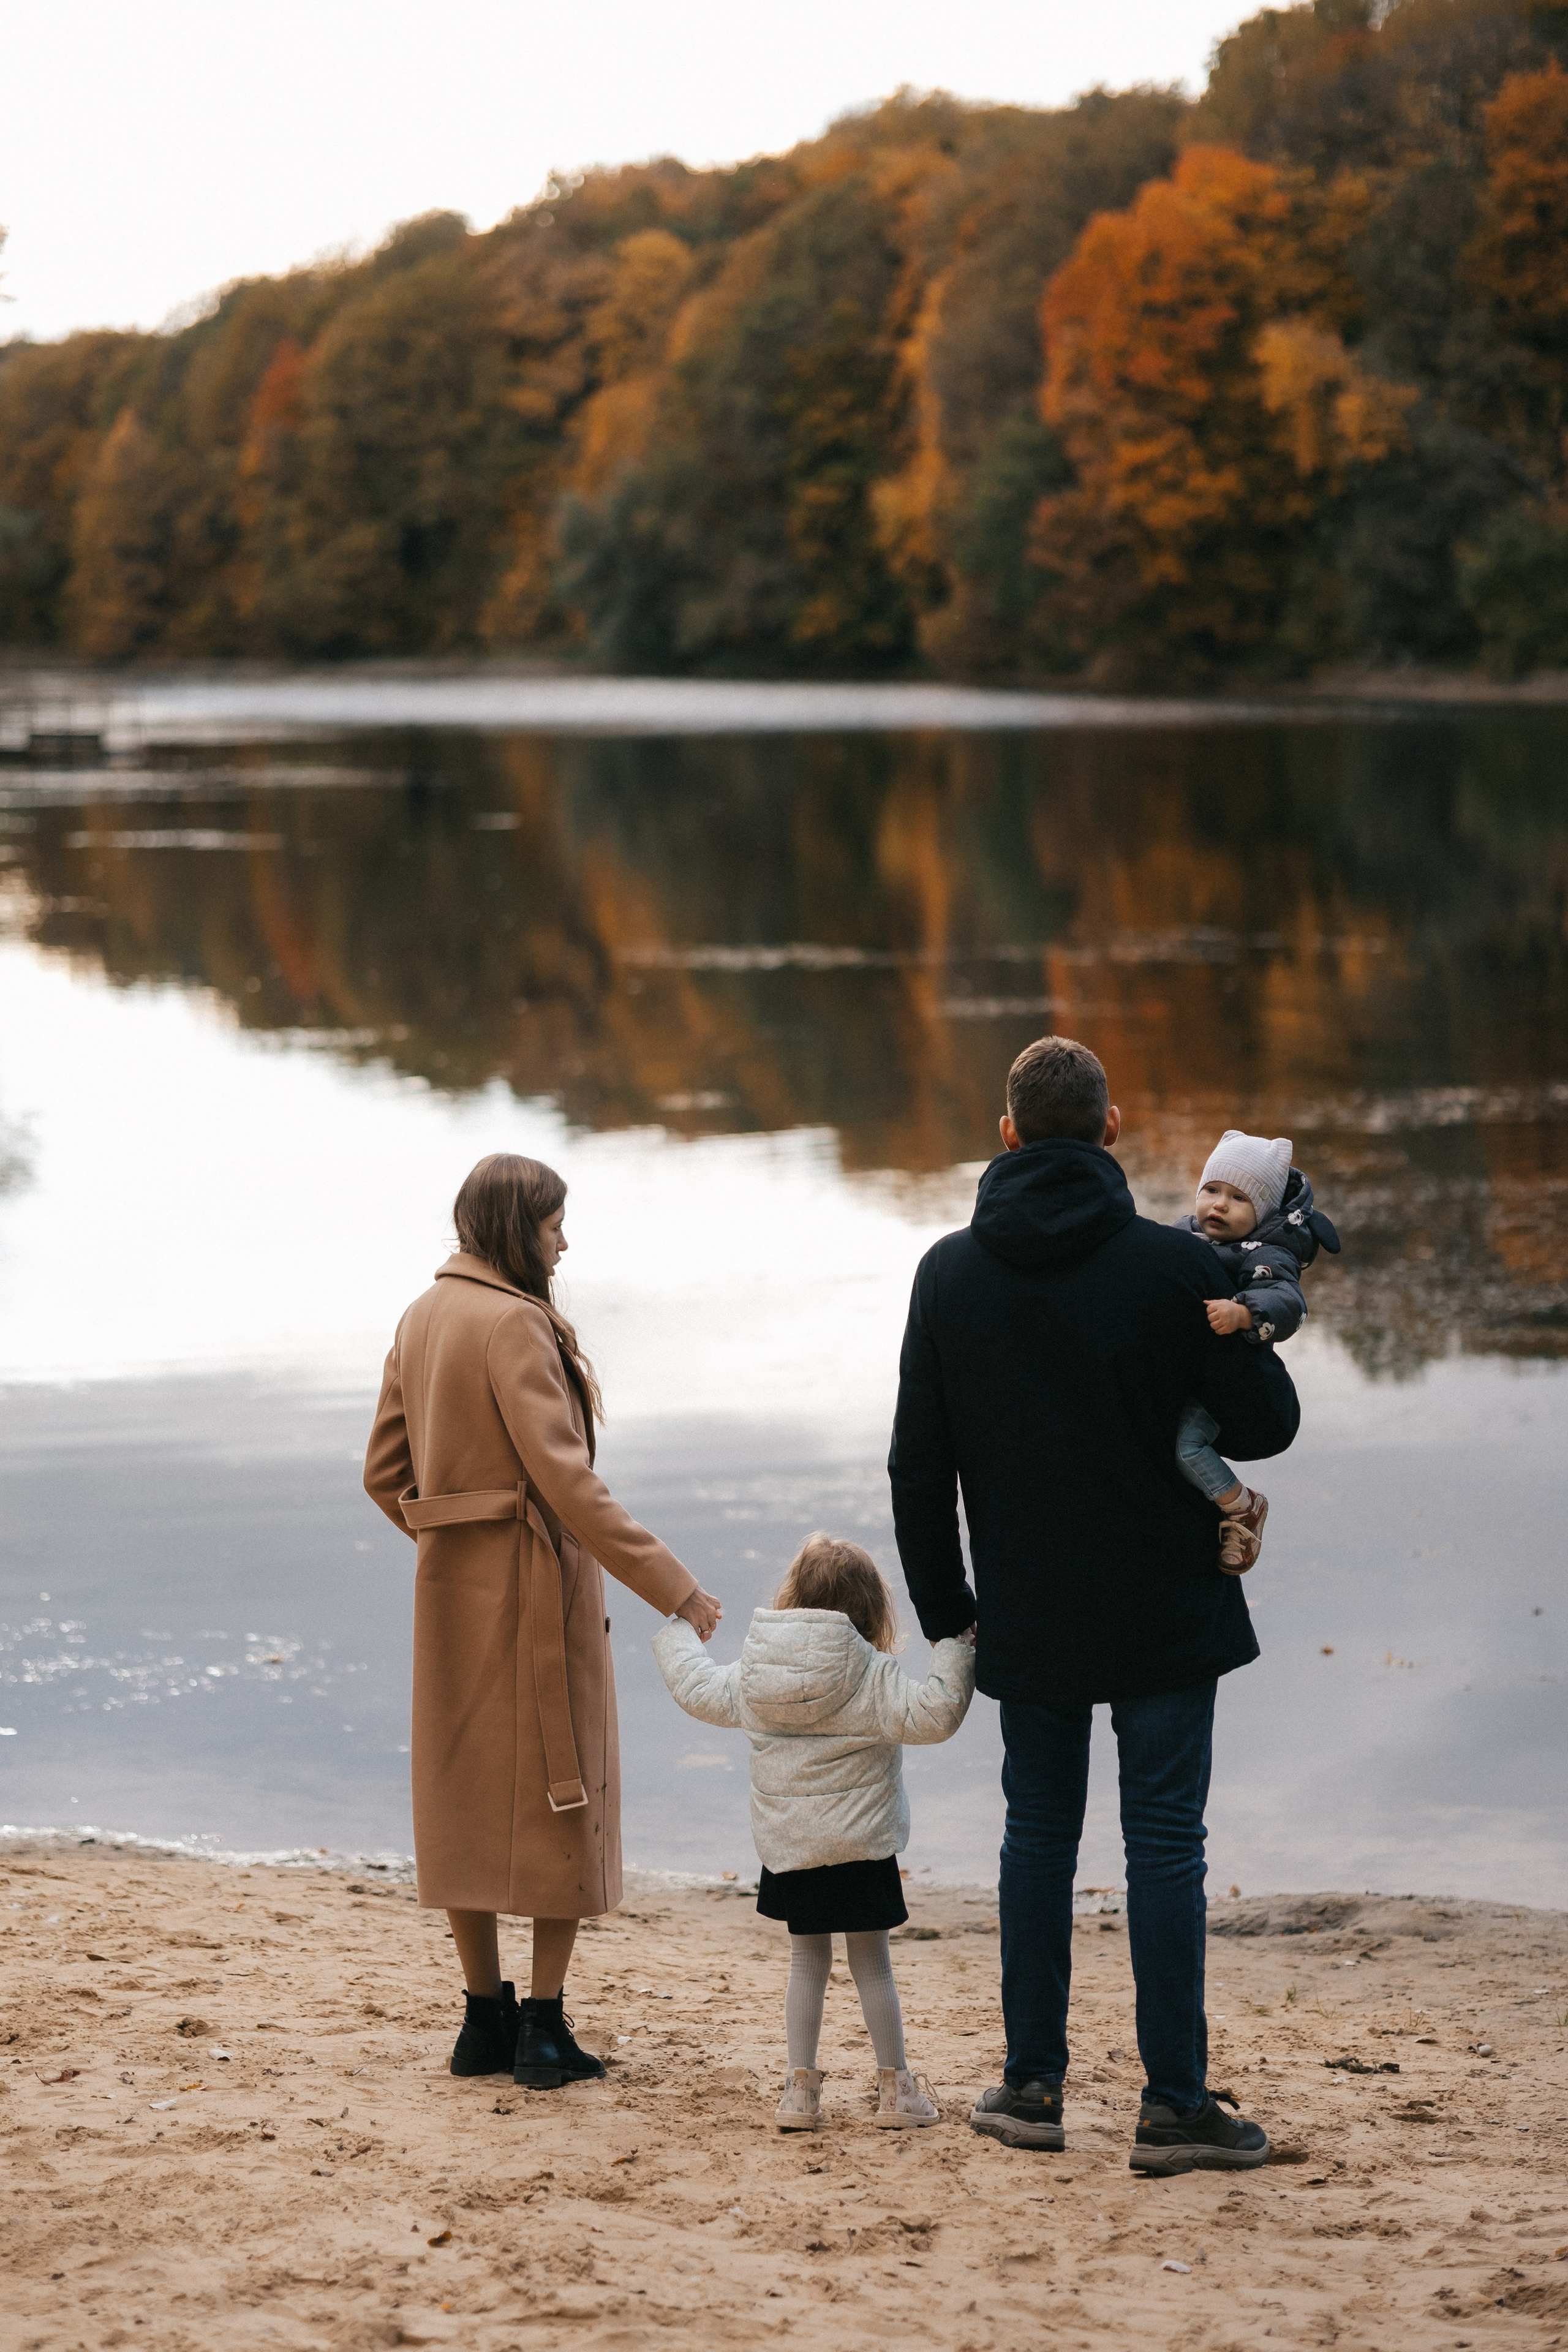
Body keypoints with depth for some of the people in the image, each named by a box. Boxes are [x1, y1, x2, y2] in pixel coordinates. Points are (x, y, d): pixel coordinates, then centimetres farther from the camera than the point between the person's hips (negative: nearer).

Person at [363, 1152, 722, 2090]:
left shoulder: (423, 1319, 8)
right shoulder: (514, 1325, -17)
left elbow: (387, 1473, 13)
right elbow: (566, 1478, -23)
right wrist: (672, 1585, -21)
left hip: (450, 1584, 8)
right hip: (538, 1579, -8)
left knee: (467, 1797, 12)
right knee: (562, 1798, 2)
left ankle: (486, 2016, 17)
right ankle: (545, 2025, 3)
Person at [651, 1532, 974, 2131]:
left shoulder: (752, 1676, 1)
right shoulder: (872, 1677, -14)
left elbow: (697, 1689, 18)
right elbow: (933, 1713, -23)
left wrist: (675, 1632, 35)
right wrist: (956, 1651, -12)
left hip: (785, 1846, 4)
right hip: (858, 1845, -4)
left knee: (806, 1960, 14)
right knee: (871, 1962, 7)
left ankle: (800, 2087, 12)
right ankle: (896, 2088, 13)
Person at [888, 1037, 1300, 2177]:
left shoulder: (950, 1274, -1)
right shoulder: (1175, 1266, -12)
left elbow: (918, 1466, 2)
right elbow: (1266, 1424, -7)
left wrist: (945, 1611, 11)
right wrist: (1243, 1328, 12)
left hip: (1026, 1617, 3)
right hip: (1167, 1612, -3)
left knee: (1038, 1836, 14)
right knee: (1164, 1843, 2)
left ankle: (1032, 2085, 18)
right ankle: (1175, 2102, 2)